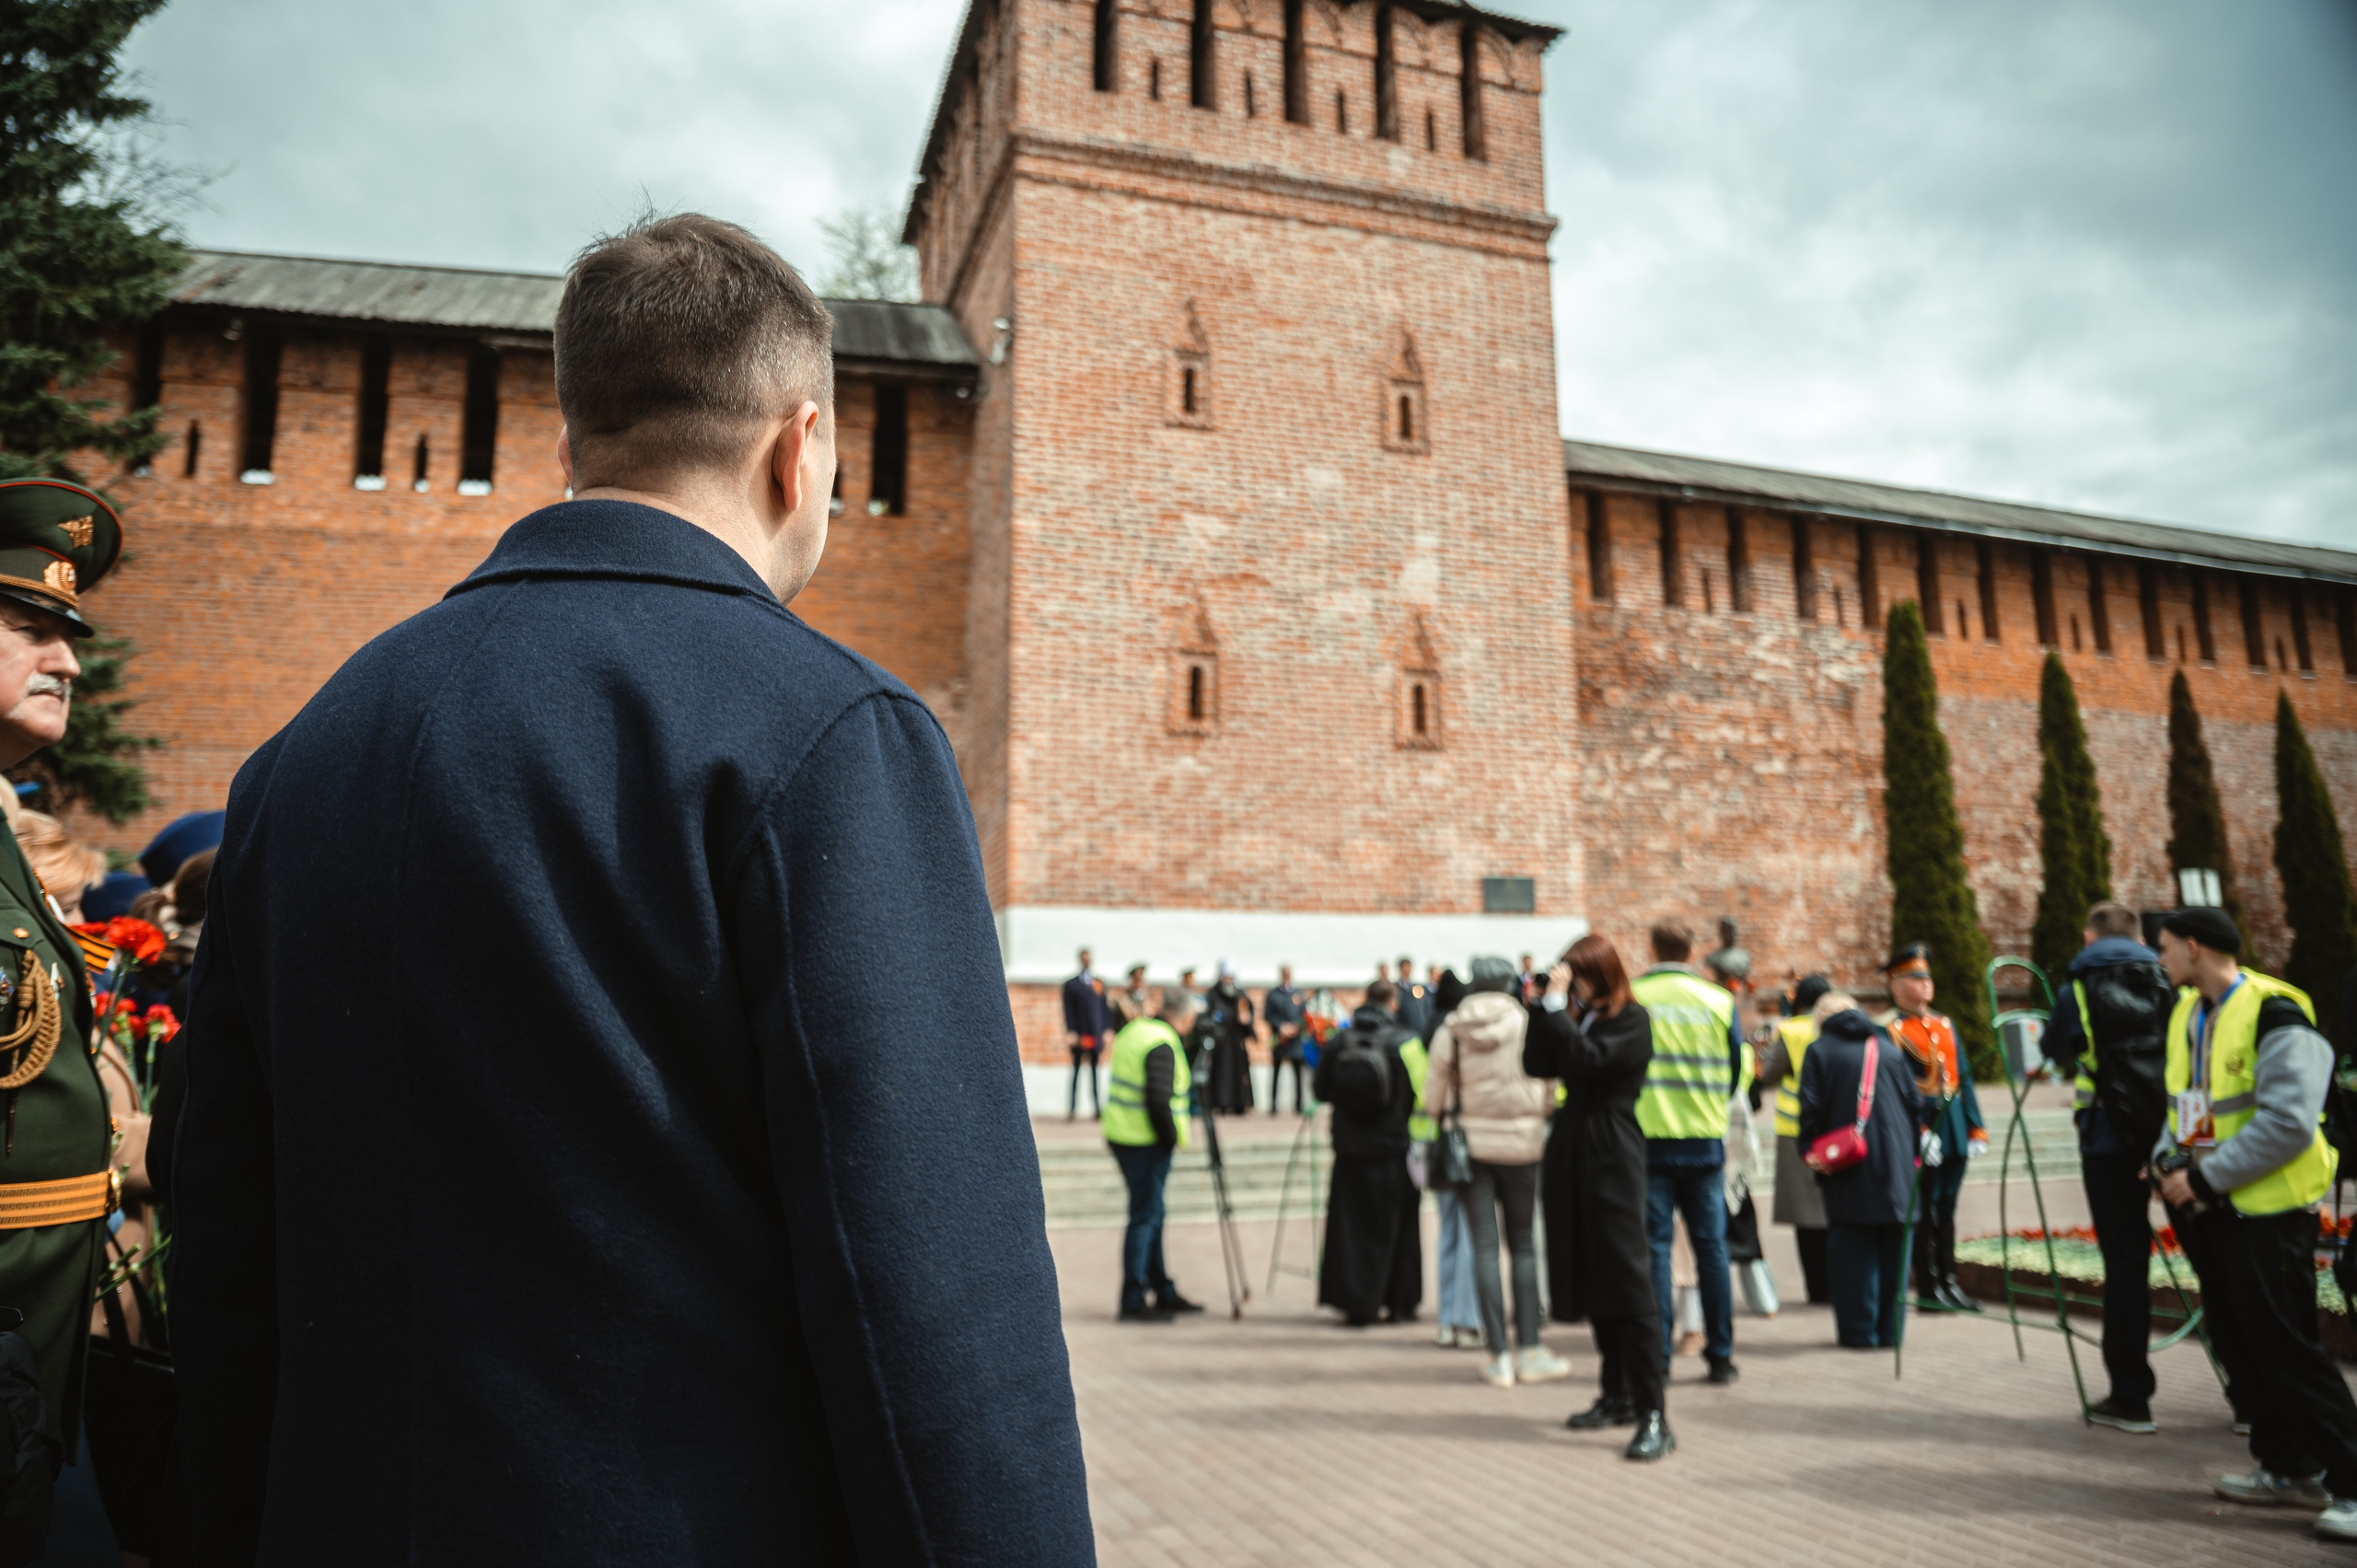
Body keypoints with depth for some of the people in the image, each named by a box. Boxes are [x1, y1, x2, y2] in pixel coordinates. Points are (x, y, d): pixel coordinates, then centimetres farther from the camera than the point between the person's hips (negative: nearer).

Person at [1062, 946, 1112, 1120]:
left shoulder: (1100, 983, 11)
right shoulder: (1071, 985, 0)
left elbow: (1106, 1008, 11)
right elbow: (1068, 1012, -4)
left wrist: (1107, 1030, 3)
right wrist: (1070, 1033, -11)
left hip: (1096, 1035, 3)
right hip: (1078, 1036, -3)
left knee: (1095, 1071, 8)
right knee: (1076, 1071, 3)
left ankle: (1097, 1108, 11)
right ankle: (1072, 1109, 7)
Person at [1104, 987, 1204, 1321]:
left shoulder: (1134, 1030, 11)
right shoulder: (1163, 1045, -18)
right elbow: (1159, 1100, -25)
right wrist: (1172, 1137, -11)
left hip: (1121, 1134, 9)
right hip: (1146, 1142, -9)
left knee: (1150, 1216, 16)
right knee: (1145, 1217, -2)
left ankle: (1163, 1292, 26)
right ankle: (1133, 1301, 3)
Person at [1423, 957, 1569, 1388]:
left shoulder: (1449, 1031, -2)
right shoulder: (1529, 1025, -6)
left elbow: (1433, 1097, 3)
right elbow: (1550, 1090, 0)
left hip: (1470, 1145, 1)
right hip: (1521, 1143, -1)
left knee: (1484, 1246, 4)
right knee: (1522, 1243, 10)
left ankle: (1498, 1356, 6)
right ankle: (1529, 1351, 10)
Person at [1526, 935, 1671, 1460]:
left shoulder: (1632, 1020, -7)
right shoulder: (1575, 1019, 14)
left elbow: (1586, 1060, -21)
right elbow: (1537, 1064, 4)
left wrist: (1556, 1004, -17)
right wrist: (1544, 1006, -1)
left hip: (1612, 1155, -8)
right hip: (1572, 1154, 8)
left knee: (1628, 1282, -9)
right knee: (1591, 1282, 13)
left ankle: (1653, 1414, -7)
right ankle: (1617, 1396, 25)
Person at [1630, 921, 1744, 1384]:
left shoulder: (1630, 998, -7)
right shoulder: (1719, 1001, 1)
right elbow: (1736, 1070, 8)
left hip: (1647, 1138, -2)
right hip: (1706, 1141, 2)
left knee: (1654, 1246, 3)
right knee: (1711, 1246, 10)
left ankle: (1656, 1357, 4)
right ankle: (1720, 1355, 14)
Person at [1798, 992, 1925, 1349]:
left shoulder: (1819, 1051, -1)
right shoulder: (1889, 1048, 11)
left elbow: (1810, 1108, -8)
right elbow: (1916, 1102, 11)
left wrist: (1809, 1150, 1)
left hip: (1848, 1167, -3)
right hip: (1896, 1163, 3)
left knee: (1852, 1249, 2)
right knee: (1893, 1246, 10)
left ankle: (1859, 1330, 2)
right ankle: (1890, 1329, 14)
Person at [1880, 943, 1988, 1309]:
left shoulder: (1946, 1024, 16)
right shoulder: (1890, 1030, -6)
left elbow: (1964, 1079, 17)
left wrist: (1976, 1127, 11)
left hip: (1954, 1129, 7)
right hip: (1921, 1130, -7)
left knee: (1946, 1208, 13)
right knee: (1925, 1210, -1)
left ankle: (1948, 1282, 20)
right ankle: (1928, 1289, 6)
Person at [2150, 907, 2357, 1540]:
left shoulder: (2273, 1014, -18)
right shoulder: (2186, 1013, 9)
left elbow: (2288, 1124, -24)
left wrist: (2205, 1178, -21)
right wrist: (2168, 1159, 1)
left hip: (2267, 1205, -9)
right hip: (2209, 1205, 9)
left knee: (2285, 1346, -6)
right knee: (2238, 1342, 14)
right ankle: (2290, 1467, 27)